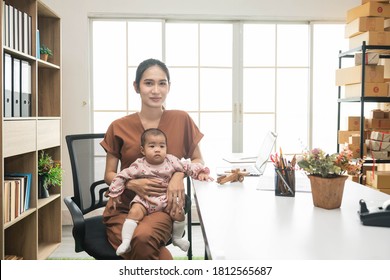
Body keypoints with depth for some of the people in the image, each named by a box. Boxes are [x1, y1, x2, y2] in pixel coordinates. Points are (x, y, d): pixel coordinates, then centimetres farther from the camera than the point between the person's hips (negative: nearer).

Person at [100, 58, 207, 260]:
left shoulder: (181, 120, 0)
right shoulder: (119, 127, 1)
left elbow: (198, 160, 11)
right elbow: (109, 175, 7)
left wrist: (180, 174, -12)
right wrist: (132, 184, -15)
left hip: (163, 207, 0)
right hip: (124, 208, 1)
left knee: (143, 237, -35)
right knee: (140, 248, -33)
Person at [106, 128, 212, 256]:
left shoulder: (171, 161, -2)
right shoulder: (139, 165, -9)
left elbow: (187, 166, 5)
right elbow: (122, 176, -3)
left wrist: (201, 172, -9)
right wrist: (115, 193, -1)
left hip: (166, 198, 2)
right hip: (144, 199, -2)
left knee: (179, 213, -15)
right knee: (134, 212, -27)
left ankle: (177, 238, 12)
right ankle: (126, 242, -21)